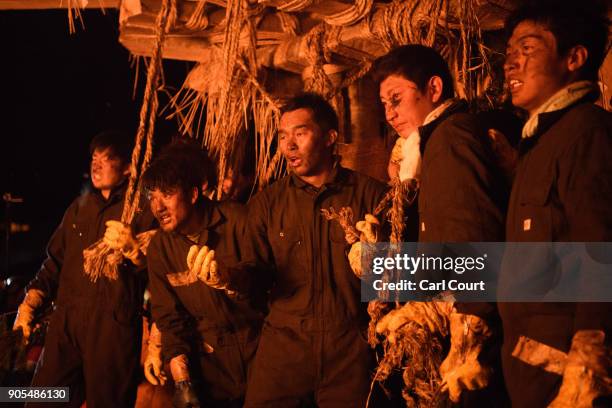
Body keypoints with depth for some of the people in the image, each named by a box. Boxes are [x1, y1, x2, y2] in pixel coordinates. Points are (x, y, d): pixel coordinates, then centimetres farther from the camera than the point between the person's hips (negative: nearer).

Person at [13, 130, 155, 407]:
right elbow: (55, 262, 23)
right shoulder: (78, 208, 21)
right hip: (66, 321, 5)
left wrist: (132, 250, -22)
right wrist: (31, 301, 11)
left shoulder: (140, 210, 2)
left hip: (114, 324, -5)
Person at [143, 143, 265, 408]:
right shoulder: (159, 246, 0)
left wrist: (226, 279, -34)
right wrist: (181, 380, -12)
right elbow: (168, 315, -1)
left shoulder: (237, 220, -12)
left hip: (257, 353, -2)